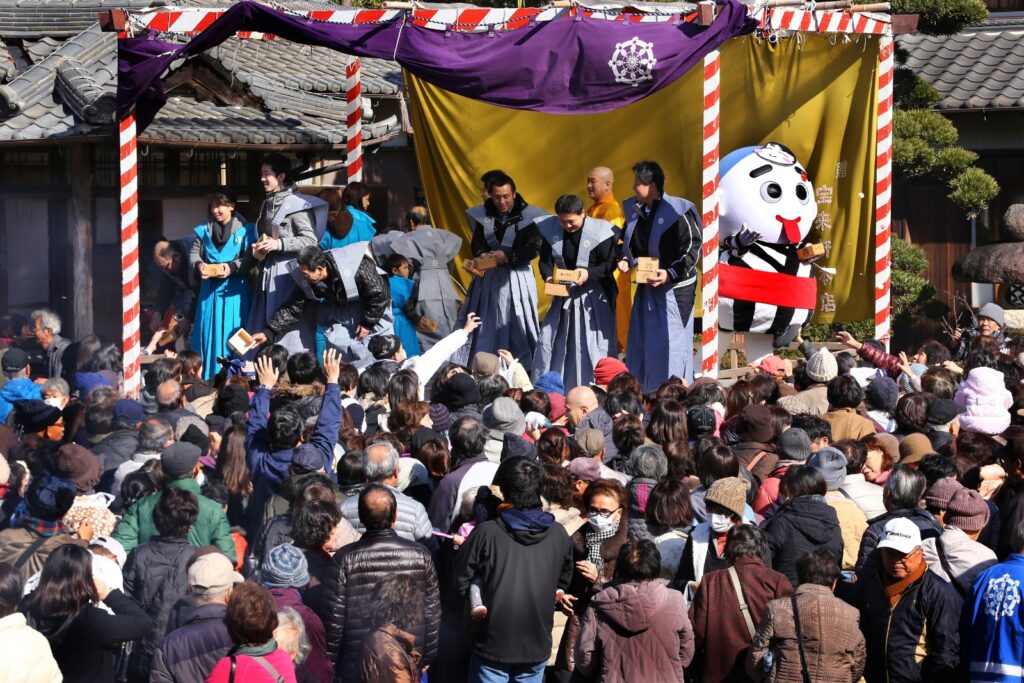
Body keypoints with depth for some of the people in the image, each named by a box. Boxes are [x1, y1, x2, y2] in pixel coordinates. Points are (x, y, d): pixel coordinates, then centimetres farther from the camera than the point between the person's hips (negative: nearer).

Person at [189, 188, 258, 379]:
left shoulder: (244, 229, -3)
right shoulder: (204, 230, 10)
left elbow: (250, 257, -8)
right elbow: (194, 254, 10)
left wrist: (232, 267, -21)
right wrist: (199, 265, -11)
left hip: (233, 289, -3)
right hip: (210, 287, 3)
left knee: (231, 332, -3)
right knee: (209, 329, 3)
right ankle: (208, 376, 10)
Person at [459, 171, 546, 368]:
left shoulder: (528, 215, -9)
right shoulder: (482, 214, 4)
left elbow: (534, 248, -13)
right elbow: (478, 243, 1)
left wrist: (507, 256, -23)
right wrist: (480, 257, -21)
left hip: (517, 277, -3)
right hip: (488, 278, 3)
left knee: (518, 327, -1)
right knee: (486, 328, 4)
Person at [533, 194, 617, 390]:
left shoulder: (600, 231, -17)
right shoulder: (551, 229, -5)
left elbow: (610, 263, -13)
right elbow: (545, 260, 2)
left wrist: (589, 274, -27)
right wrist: (548, 276, -18)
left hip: (593, 297, -4)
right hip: (564, 293, 5)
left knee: (593, 344, -3)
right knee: (551, 340, 7)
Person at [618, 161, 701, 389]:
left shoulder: (676, 212, -18)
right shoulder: (634, 210, 5)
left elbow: (692, 248, -17)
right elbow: (629, 243, 19)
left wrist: (671, 273, -25)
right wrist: (625, 260, -2)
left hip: (674, 288, -7)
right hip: (646, 287, 8)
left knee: (671, 343, -4)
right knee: (642, 341, 11)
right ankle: (643, 393, 21)